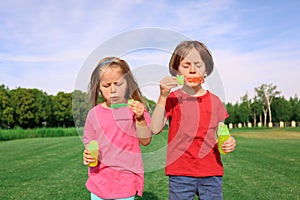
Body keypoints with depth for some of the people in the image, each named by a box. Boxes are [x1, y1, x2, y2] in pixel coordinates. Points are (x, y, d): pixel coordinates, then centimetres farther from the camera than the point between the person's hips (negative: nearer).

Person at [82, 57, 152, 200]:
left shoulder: (136, 108, -4)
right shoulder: (94, 114, -1)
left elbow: (146, 141, -8)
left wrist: (140, 118, -22)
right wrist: (88, 155, -14)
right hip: (99, 181, 2)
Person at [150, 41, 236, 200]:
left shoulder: (214, 100, 7)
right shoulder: (173, 98, -1)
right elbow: (155, 129, -13)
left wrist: (228, 143, -9)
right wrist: (163, 96, -20)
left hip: (212, 172, 3)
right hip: (180, 173, -2)